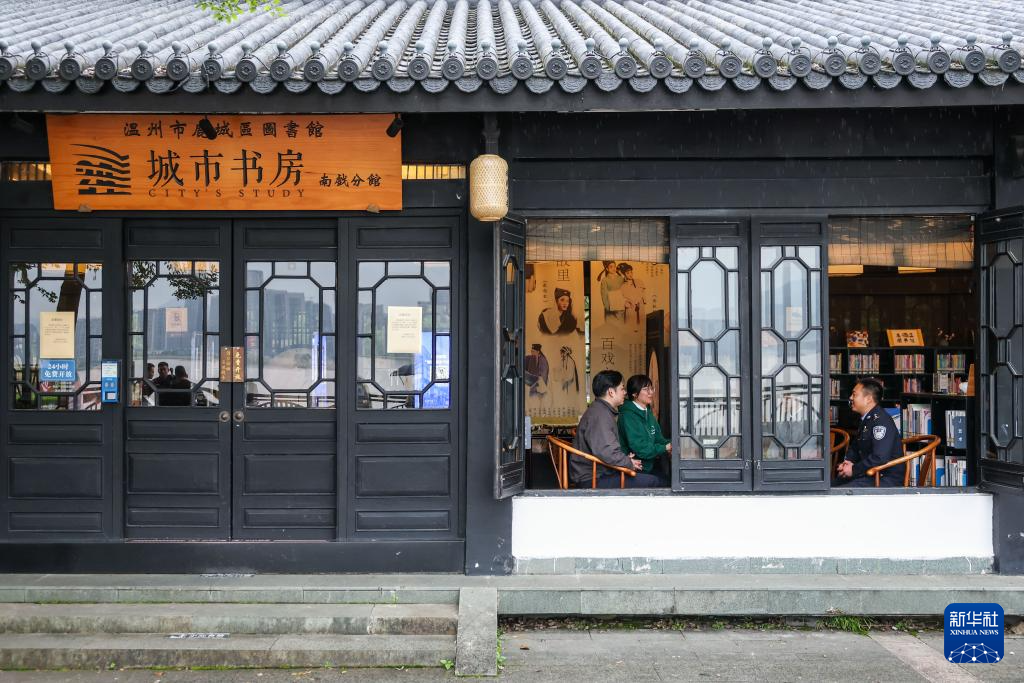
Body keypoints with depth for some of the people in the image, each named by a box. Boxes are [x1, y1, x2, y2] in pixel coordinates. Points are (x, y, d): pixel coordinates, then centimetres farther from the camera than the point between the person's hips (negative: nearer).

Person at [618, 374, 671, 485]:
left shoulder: (648, 412, 13)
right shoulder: (628, 416, -16)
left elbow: (657, 438, 18)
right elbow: (639, 448, -20)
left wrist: (669, 444, -3)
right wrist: (665, 448, -14)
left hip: (651, 463, 8)